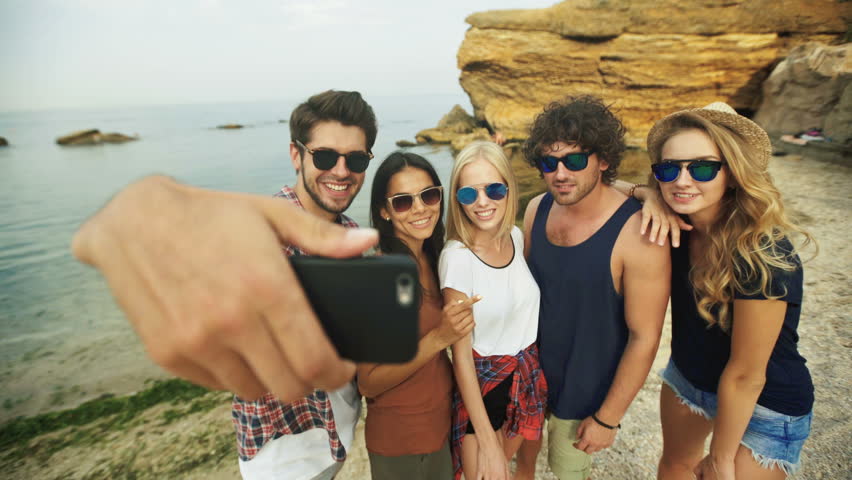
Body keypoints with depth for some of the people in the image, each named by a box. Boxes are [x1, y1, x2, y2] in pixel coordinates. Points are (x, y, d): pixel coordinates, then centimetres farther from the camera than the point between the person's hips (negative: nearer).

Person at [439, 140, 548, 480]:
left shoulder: (516, 237, -8)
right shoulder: (457, 257, -24)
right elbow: (461, 355, -19)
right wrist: (487, 442, -17)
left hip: (527, 376, 5)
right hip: (482, 383, -5)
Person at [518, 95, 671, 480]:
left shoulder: (638, 233, -26)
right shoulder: (537, 210, -10)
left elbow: (644, 338, -20)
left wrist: (607, 418, -12)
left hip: (585, 391, -4)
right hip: (528, 372, 4)